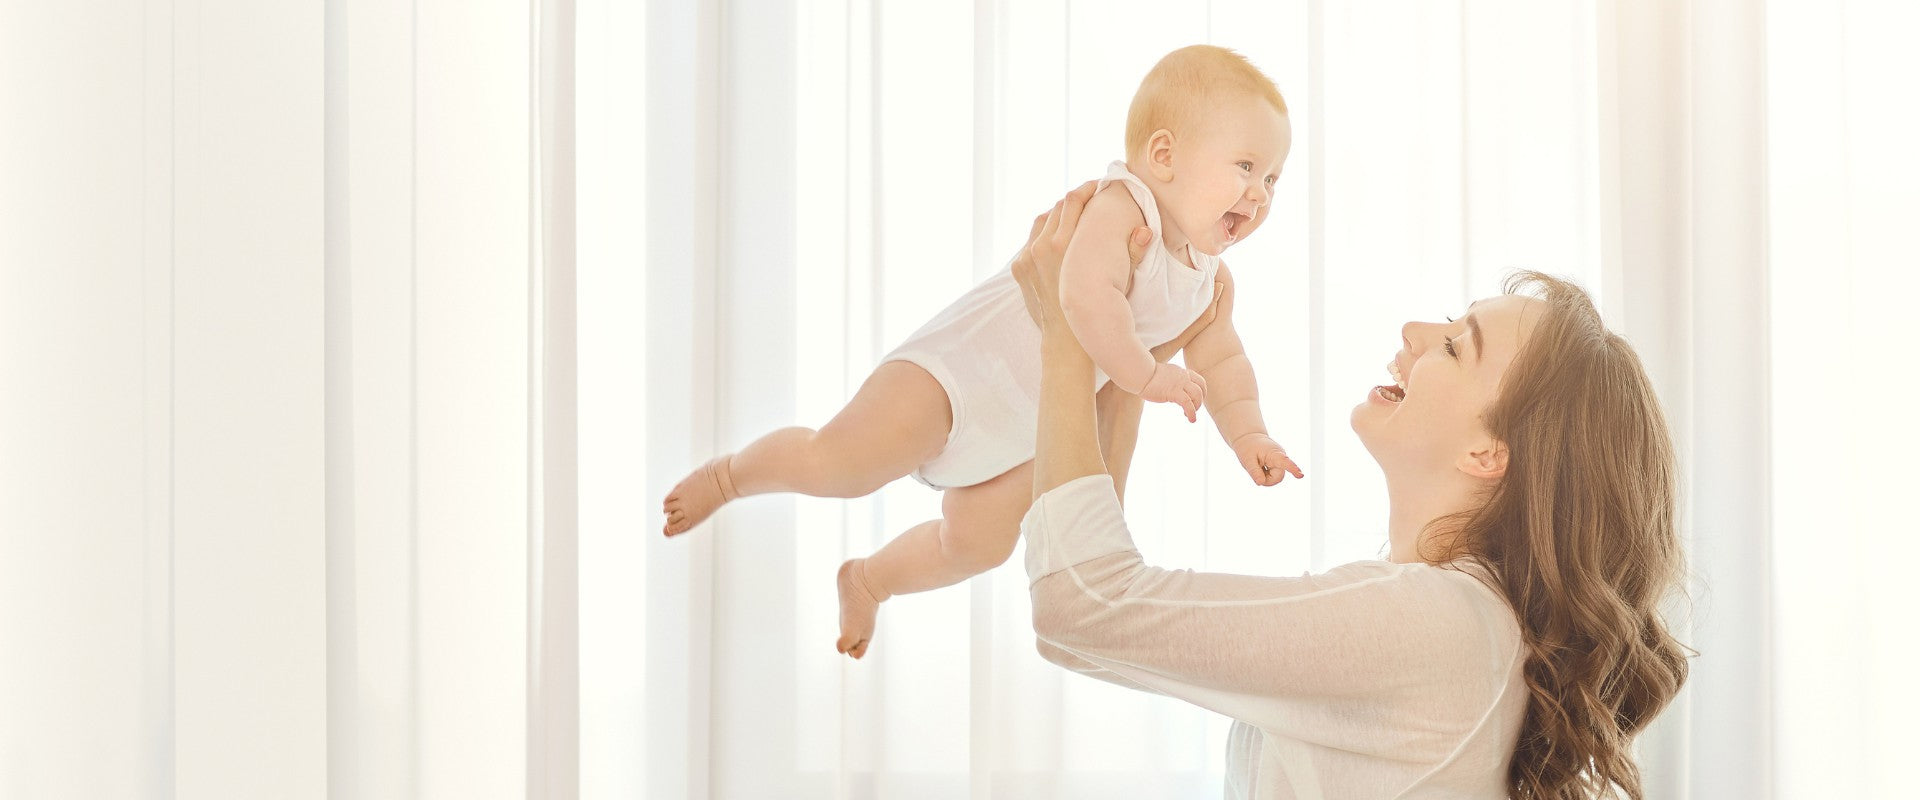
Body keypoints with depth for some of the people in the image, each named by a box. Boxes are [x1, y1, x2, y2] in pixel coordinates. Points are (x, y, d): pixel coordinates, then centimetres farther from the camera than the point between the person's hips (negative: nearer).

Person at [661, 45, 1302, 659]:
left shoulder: (1208, 280, 1)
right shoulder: (1121, 208, -25)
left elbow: (1223, 363, 14)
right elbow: (1088, 297, -42)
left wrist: (1245, 433, -2)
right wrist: (1145, 376, -35)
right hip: (970, 361, -9)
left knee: (977, 545, 10)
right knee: (835, 463, -19)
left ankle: (868, 580, 37)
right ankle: (731, 474, 11)